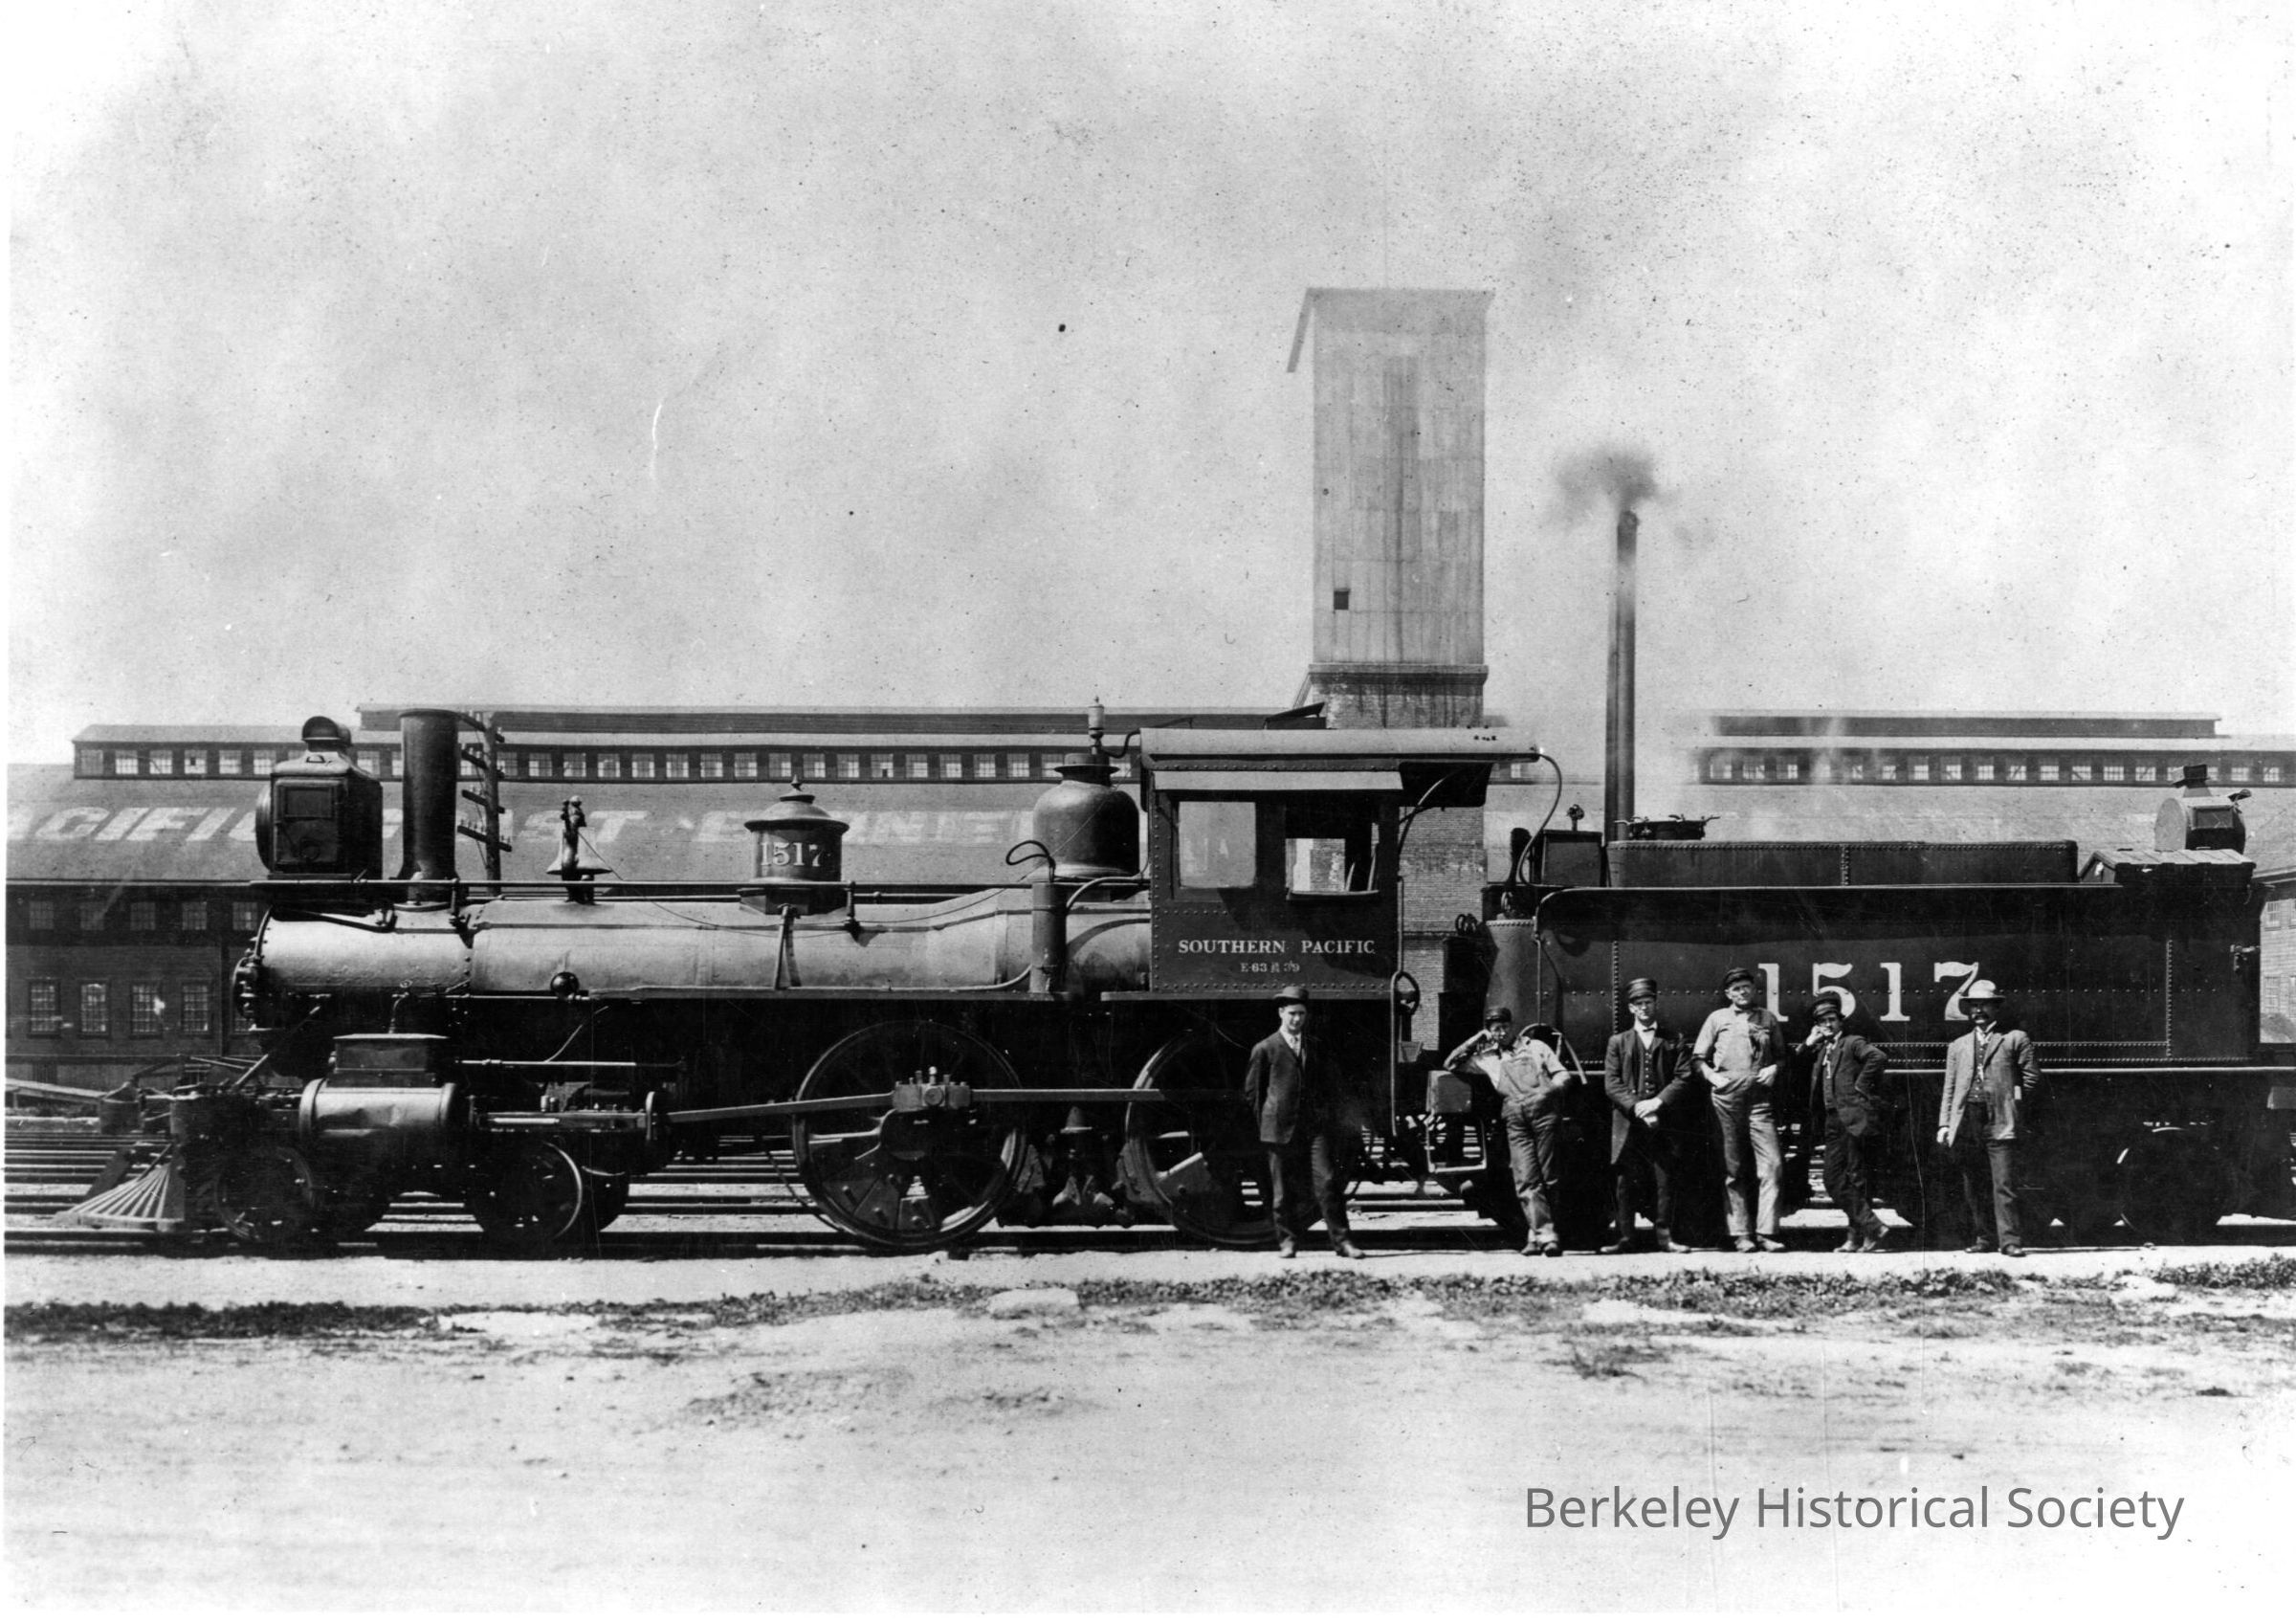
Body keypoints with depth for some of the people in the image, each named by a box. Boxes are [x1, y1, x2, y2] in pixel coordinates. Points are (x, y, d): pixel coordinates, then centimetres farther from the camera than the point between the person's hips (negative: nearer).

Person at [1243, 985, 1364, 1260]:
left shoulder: (1317, 1048, 14)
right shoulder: (1265, 1049, 2)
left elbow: (1331, 1083, 23)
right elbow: (1251, 1091, 6)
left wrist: (1329, 1112, 12)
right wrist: (1266, 1121, 4)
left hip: (1316, 1126, 2)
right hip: (1281, 1130, -2)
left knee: (1328, 1182, -5)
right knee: (1283, 1189, 2)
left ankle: (1341, 1240, -2)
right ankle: (1287, 1241, 13)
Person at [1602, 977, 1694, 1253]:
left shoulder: (1672, 1042, 14)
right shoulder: (1618, 1042, 13)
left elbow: (1683, 1078, 2)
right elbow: (1611, 1083, 4)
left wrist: (1658, 1102, -12)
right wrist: (1635, 1107, -10)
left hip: (1663, 1123, 0)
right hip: (1628, 1124, 0)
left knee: (1665, 1180, -3)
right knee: (1624, 1181, -4)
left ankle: (1664, 1236, 3)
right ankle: (1624, 1237, 0)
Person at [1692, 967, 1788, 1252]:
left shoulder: (1768, 1018, 14)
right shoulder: (1717, 1018, 10)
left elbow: (1781, 1053, 21)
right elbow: (1698, 1057, 11)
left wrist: (1774, 1068, 2)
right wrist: (1712, 1076, -5)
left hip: (1760, 1097, 1)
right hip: (1726, 1098, -1)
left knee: (1771, 1165, -9)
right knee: (1732, 1169, 0)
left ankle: (1766, 1232, -7)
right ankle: (1741, 1233, 4)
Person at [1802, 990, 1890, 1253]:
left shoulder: (1852, 1043, -3)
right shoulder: (1820, 1050, 19)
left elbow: (1879, 1057, -19)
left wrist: (1861, 1086, -14)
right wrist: (1808, 1044, 9)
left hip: (1855, 1118, -8)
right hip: (1833, 1121, 8)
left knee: (1858, 1179, -5)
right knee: (1834, 1180, 3)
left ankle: (1860, 1235, 0)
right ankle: (1871, 1227, 7)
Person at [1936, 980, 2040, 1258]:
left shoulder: (2015, 1039, 7)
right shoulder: (1958, 1046, 20)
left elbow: (2032, 1078, 4)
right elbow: (1949, 1089, 16)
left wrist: (2014, 1105, 2)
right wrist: (1944, 1124, 7)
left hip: (2000, 1122, -4)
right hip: (1966, 1121, 5)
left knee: (2004, 1185, -9)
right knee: (1972, 1186, 7)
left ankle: (2010, 1240, -8)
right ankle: (1984, 1236, 16)